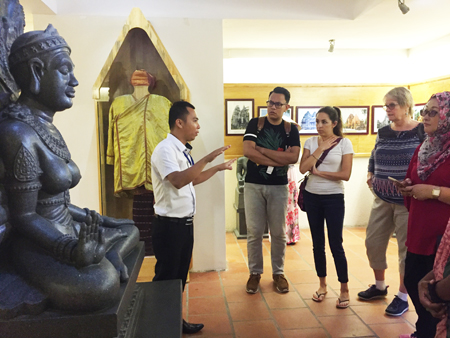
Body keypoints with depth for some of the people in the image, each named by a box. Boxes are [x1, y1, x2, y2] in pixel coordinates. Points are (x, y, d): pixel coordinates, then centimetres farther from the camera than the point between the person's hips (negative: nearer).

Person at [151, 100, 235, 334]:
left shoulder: (183, 150, 11)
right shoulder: (165, 149, -18)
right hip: (170, 224, -9)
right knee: (166, 276, 4)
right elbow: (178, 181, -34)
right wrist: (207, 159, -34)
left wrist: (218, 168, 24)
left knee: (180, 274, 18)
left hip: (185, 222, 9)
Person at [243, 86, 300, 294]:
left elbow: (293, 157, -13)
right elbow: (248, 151, -15)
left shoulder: (291, 129, 3)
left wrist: (262, 150, -14)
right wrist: (279, 159, -14)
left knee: (278, 233, 9)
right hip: (254, 185, -1)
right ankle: (255, 273, 21)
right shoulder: (255, 124, 0)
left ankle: (278, 273, 25)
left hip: (279, 187, 1)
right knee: (254, 232, 6)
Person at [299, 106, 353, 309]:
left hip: (334, 198, -3)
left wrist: (318, 172, -11)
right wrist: (320, 149, -13)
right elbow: (303, 169, -8)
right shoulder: (310, 142, 4)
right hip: (312, 197, 4)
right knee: (317, 243, 11)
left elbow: (345, 175, -12)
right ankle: (322, 285, 26)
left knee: (335, 245, -2)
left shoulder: (344, 143, -5)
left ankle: (344, 290, 13)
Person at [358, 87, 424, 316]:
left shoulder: (422, 131, -8)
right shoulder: (383, 132, 7)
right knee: (373, 241, 10)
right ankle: (379, 286, 32)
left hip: (408, 201, -5)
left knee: (407, 247, 5)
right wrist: (370, 176, 5)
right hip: (382, 199, 6)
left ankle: (403, 297, 21)